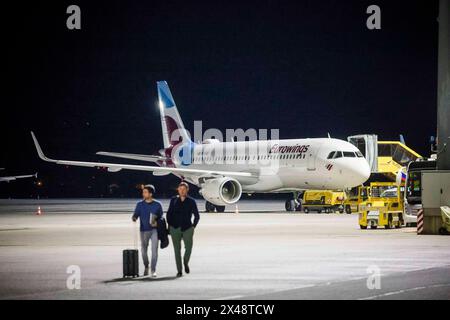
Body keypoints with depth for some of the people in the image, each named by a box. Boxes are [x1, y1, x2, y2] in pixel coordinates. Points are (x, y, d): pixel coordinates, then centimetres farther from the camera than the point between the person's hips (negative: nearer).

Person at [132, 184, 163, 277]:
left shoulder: (157, 205, 2)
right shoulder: (140, 204, 5)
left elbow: (161, 217, 8)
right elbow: (135, 214, 1)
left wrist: (157, 222, -12)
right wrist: (134, 218, -22)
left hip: (154, 230, -2)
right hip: (144, 230, 2)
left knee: (154, 249, -12)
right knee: (144, 250, 9)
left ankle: (153, 270, -8)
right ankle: (146, 267, 33)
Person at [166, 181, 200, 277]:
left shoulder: (191, 201, 4)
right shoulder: (173, 200, 7)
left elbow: (197, 216, 11)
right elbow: (169, 214, 13)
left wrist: (193, 226, 4)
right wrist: (170, 226, 6)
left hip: (187, 229, -1)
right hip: (175, 229, 1)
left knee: (188, 247, -13)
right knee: (177, 250, 1)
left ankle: (186, 262, 18)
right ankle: (179, 271, 7)